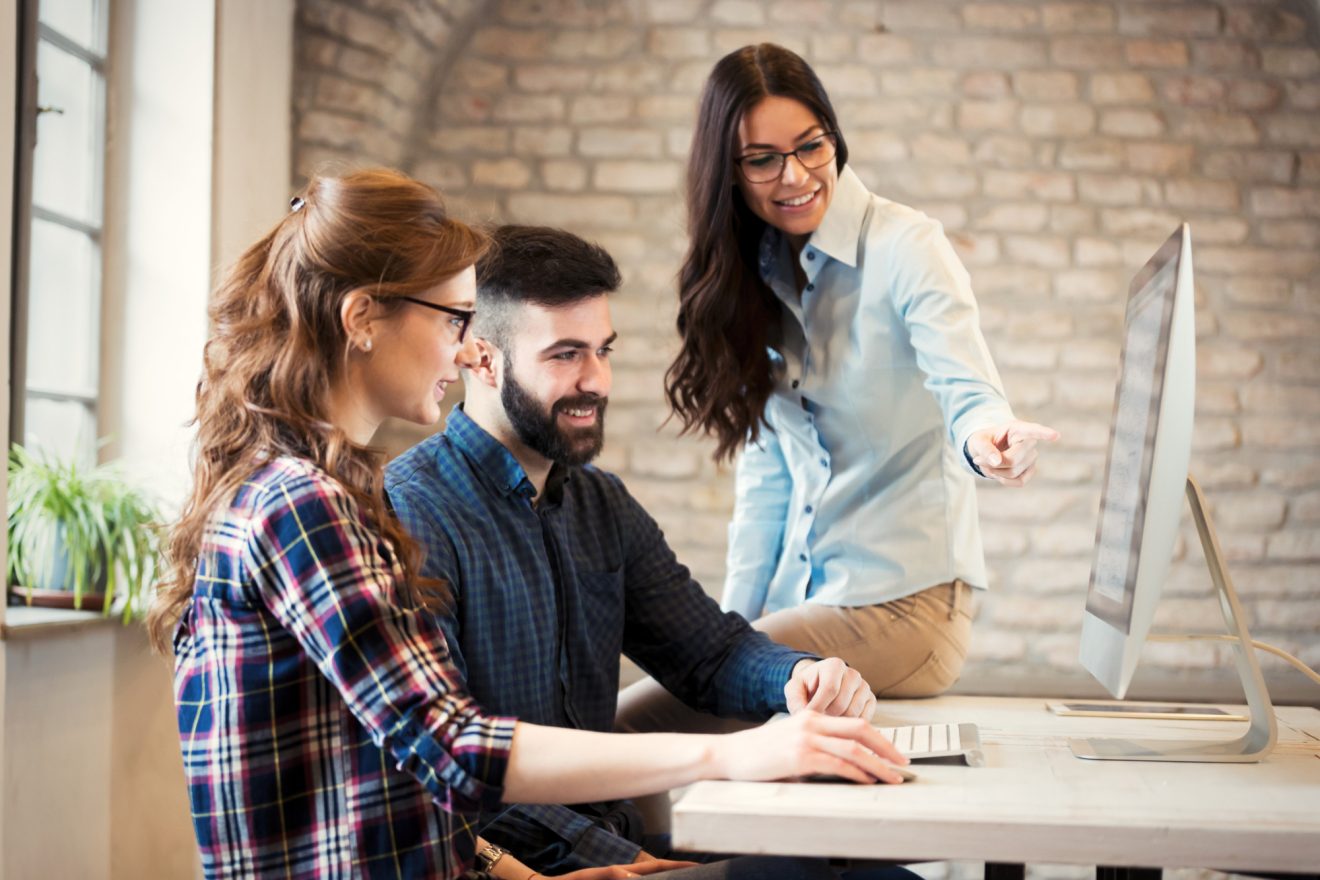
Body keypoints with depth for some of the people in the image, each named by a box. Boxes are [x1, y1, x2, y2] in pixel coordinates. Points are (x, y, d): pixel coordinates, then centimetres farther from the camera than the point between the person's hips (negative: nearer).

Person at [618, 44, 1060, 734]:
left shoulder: (905, 248, -10)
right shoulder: (753, 277, 10)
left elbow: (967, 390, -22)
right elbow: (766, 466, 12)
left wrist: (986, 439, -47)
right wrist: (734, 625, 6)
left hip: (900, 601, -6)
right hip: (801, 600, 6)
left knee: (632, 723, -18)